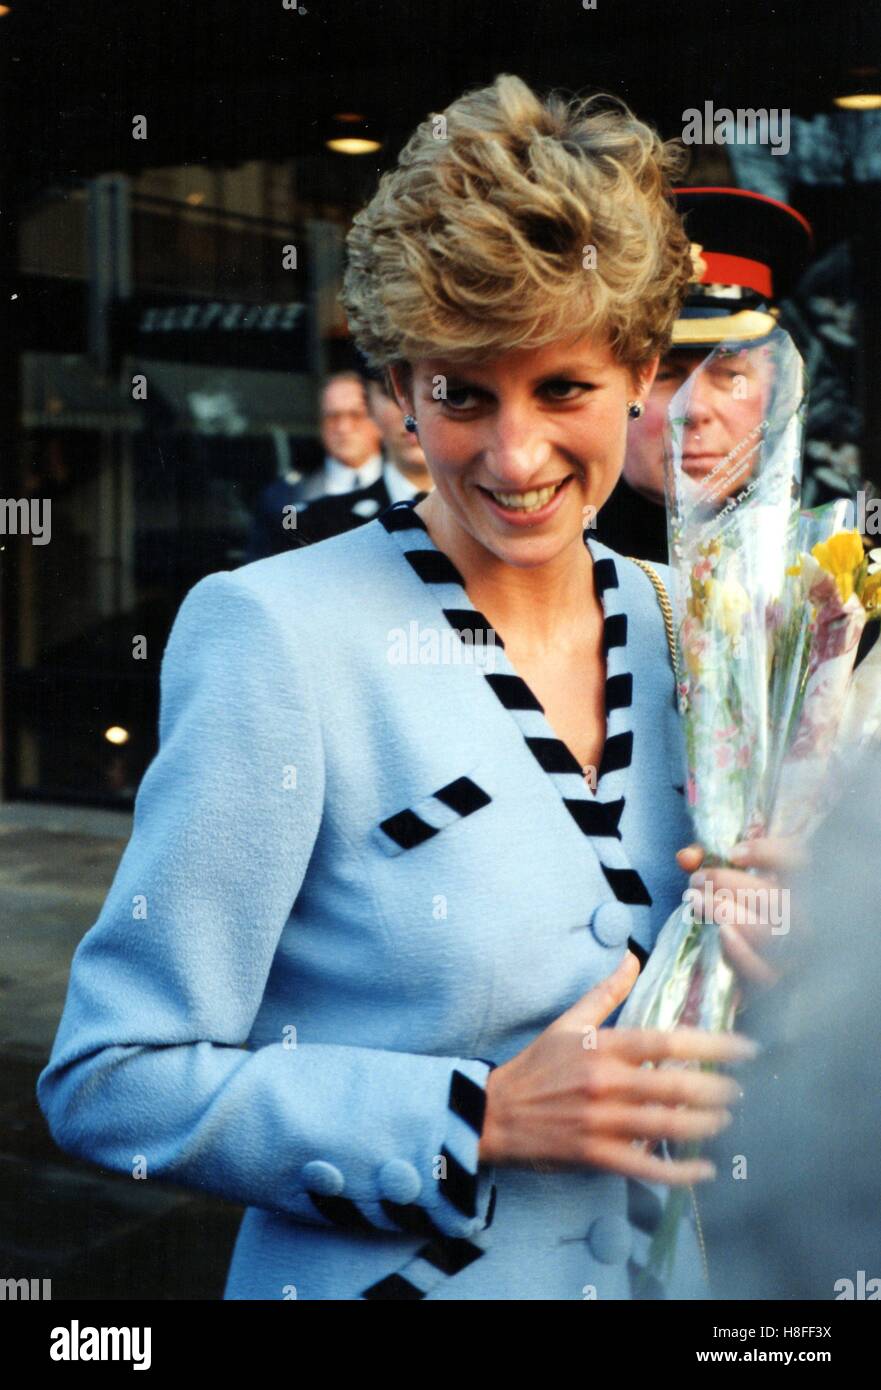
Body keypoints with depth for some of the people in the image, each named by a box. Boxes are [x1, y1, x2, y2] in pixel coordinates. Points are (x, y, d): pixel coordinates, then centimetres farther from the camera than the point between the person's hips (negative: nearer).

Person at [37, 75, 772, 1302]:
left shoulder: (662, 624, -3)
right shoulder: (279, 635, -20)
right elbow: (111, 1080, -19)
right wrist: (483, 1119, -24)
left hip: (657, 1261, 6)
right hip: (382, 1275, -5)